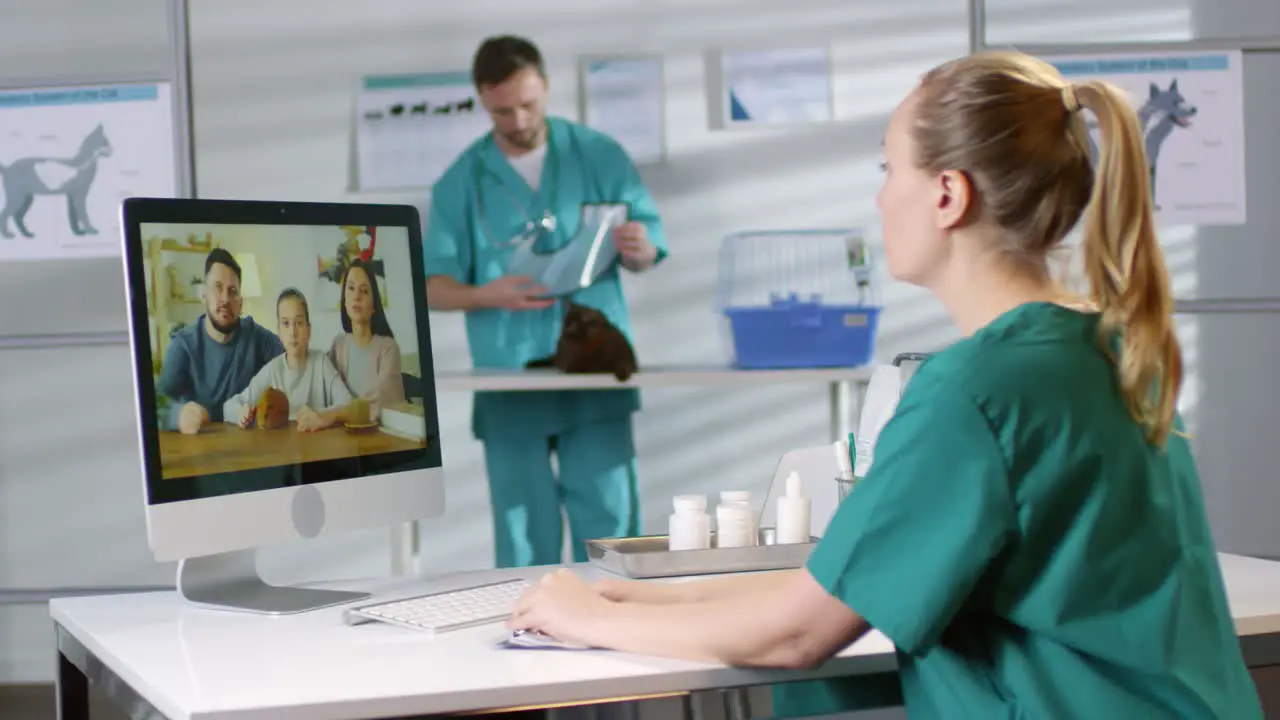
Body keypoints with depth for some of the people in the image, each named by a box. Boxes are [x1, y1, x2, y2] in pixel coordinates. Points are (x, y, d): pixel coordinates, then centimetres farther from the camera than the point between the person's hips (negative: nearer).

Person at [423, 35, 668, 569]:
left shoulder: (599, 156, 6)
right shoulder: (461, 182, 6)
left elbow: (648, 251, 8)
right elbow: (433, 285, 4)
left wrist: (637, 249, -17)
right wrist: (486, 294, -17)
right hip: (509, 382, 0)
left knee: (608, 523, -4)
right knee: (523, 534, 3)